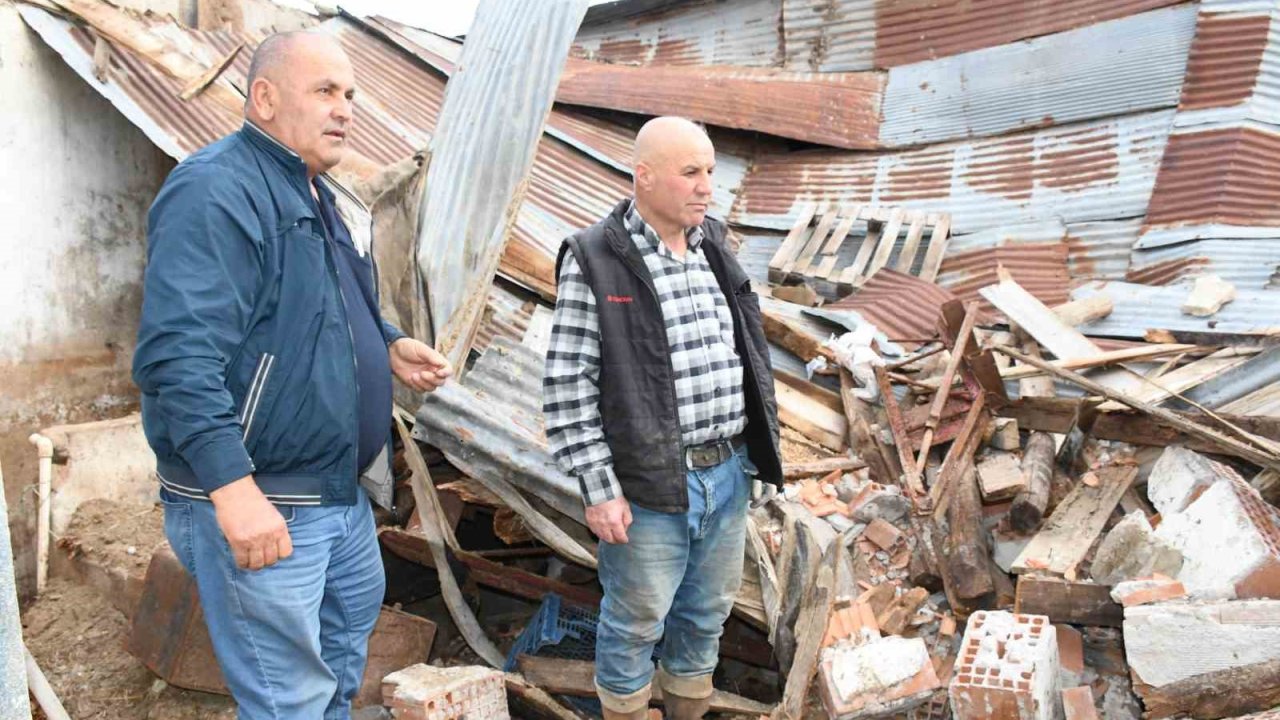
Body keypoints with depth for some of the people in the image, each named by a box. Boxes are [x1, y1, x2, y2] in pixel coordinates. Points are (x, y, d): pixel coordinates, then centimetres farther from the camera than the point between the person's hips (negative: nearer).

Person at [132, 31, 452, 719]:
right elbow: (178, 356, -28)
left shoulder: (322, 199, 13)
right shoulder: (216, 192, -19)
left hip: (340, 486, 10)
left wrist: (390, 348, 7)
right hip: (251, 502, -10)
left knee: (358, 606, 26)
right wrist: (233, 486, -33)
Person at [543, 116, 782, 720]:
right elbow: (567, 387, -13)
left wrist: (762, 447, 14)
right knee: (635, 621, 9)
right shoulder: (593, 262, -12)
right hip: (650, 487, -6)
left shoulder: (714, 249, 8)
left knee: (707, 613, 19)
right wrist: (599, 489, -14)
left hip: (729, 473, 6)